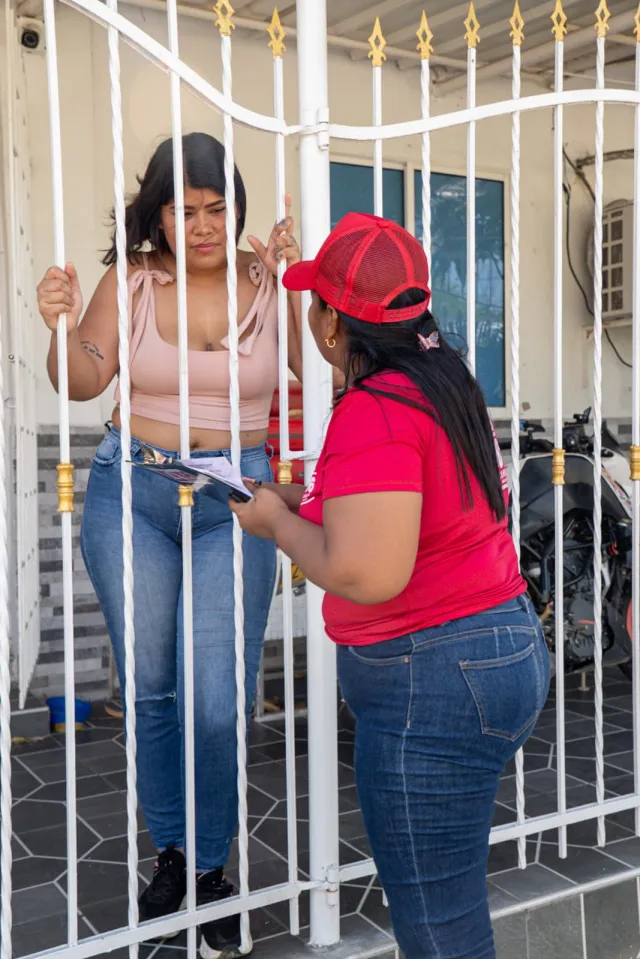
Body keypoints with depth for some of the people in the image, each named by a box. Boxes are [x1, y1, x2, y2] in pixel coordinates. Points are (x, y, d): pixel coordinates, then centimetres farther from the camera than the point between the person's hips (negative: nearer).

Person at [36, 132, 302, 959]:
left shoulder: (268, 279, 0)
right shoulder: (131, 279, 2)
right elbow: (83, 383, 1)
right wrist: (62, 326, -17)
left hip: (235, 500, -1)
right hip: (131, 493, 2)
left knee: (218, 702, -5)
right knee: (151, 690, 11)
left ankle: (211, 868, 19)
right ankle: (171, 854, 32)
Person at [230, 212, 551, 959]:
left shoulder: (373, 410, -21)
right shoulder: (443, 383, 9)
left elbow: (367, 575, -28)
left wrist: (277, 522, -11)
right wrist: (306, 503, 11)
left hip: (434, 681, -10)